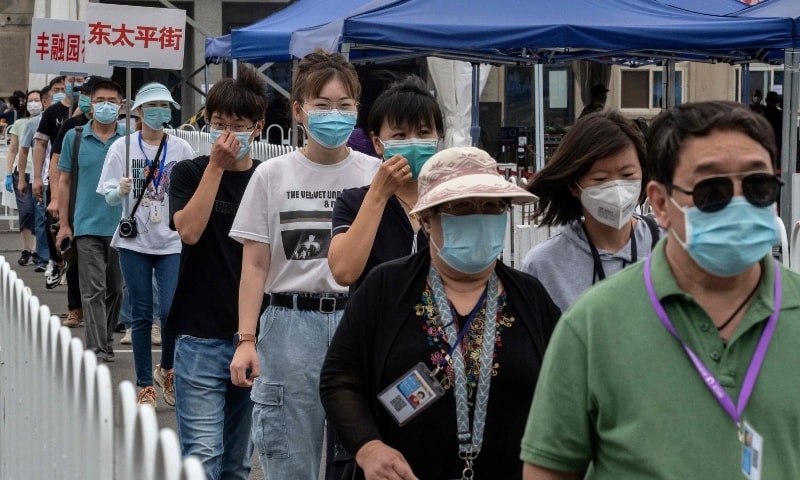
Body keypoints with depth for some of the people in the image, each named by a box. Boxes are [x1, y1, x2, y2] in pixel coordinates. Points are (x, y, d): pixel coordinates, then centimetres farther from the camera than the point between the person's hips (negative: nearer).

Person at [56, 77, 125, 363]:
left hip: (122, 227, 1)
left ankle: (106, 342, 27)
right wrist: (64, 224, 1)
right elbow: (64, 182, 6)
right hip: (87, 227, -1)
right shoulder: (74, 138, 2)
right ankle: (97, 350, -7)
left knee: (115, 289, 13)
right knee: (93, 291, -5)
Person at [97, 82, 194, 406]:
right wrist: (121, 190, -21)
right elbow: (110, 197, -1)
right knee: (141, 315, 5)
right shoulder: (123, 147, -1)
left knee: (173, 311, -9)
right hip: (135, 242, 0)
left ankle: (166, 369, 19)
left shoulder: (181, 149, 2)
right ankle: (145, 385, 16)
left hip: (172, 242, 0)